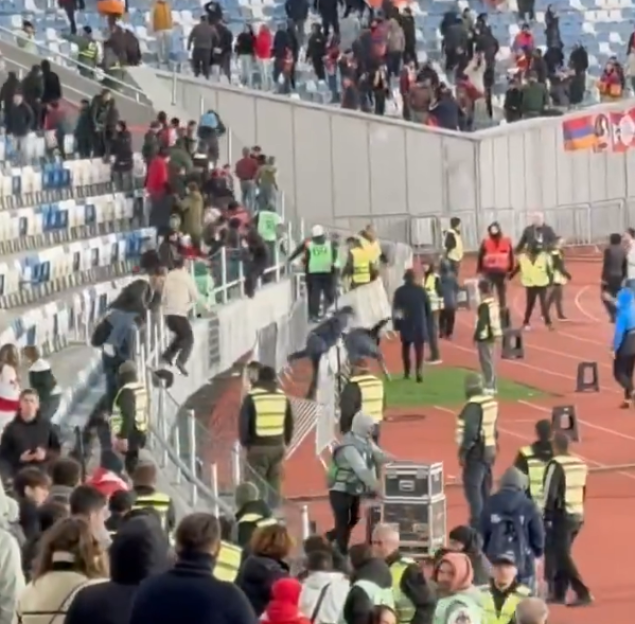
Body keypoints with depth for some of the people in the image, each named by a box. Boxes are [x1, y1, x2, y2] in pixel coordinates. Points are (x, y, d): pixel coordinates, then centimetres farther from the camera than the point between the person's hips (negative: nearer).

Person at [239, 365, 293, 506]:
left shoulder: (252, 397, -8)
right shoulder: (282, 396, 6)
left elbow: (243, 421, -8)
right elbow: (290, 422, 12)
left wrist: (245, 442, 4)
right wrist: (286, 441, 23)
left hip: (257, 446, -4)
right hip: (277, 446, 4)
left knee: (258, 485, -2)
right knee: (274, 484, 13)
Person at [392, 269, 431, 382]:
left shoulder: (399, 292, -4)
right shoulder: (421, 290, -2)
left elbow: (395, 309, -4)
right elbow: (428, 308, 2)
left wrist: (396, 324, 2)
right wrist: (428, 323, 10)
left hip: (405, 325, 1)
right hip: (420, 324, -1)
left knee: (406, 348, 18)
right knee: (419, 349, -4)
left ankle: (407, 372, 21)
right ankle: (419, 371, -21)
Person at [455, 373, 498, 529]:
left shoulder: (473, 405, -19)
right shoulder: (491, 401, 8)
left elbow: (470, 431, -24)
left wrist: (463, 451, -16)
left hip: (476, 452, -9)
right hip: (489, 450, 9)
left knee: (472, 488, -7)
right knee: (485, 489, 16)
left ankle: (477, 525, -11)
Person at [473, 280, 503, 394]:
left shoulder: (484, 306, -20)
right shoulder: (495, 303, 8)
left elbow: (481, 323, -20)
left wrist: (476, 337, -12)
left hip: (484, 337, -9)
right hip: (493, 335, 9)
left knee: (486, 362, -5)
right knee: (491, 361, 15)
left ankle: (488, 387, -3)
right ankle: (492, 386, 20)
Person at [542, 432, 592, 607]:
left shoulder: (556, 465, -14)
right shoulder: (581, 464, 10)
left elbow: (549, 494, -16)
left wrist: (546, 517, -12)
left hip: (561, 516, -8)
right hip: (578, 516, 8)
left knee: (561, 556, -4)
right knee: (561, 553, 18)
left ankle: (583, 593, -14)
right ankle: (558, 593, 19)